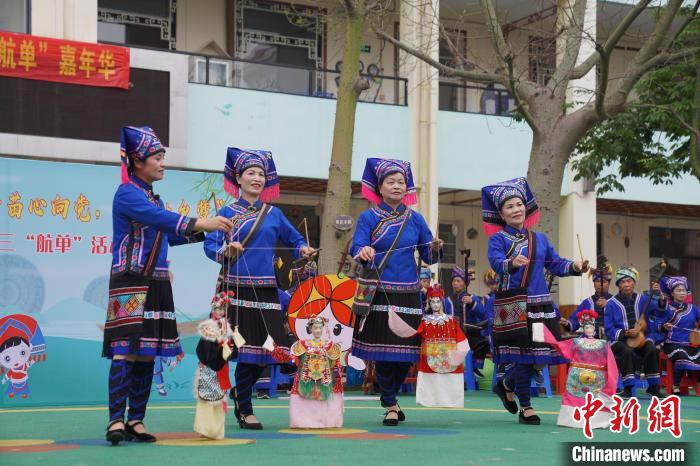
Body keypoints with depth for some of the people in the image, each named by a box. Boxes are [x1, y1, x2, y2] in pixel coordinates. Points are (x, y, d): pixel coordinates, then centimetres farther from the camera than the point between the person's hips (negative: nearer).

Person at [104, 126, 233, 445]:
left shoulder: (153, 197, 18)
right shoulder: (127, 193, -9)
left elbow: (166, 235, 26)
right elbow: (160, 218, -25)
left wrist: (202, 233, 16)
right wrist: (199, 223, -33)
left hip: (156, 285, 9)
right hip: (130, 283, -8)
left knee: (147, 353, 7)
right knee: (125, 350, -13)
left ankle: (136, 420, 11)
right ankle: (116, 420, -14)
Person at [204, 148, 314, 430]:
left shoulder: (273, 214, 14)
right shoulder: (227, 212, 6)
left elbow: (294, 240, 20)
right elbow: (210, 245, -2)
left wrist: (303, 249, -1)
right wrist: (226, 252, -22)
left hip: (265, 290, 3)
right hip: (236, 288, -3)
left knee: (266, 349, 0)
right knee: (244, 350, -5)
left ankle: (240, 393, 26)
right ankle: (245, 409, 11)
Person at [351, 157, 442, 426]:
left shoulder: (415, 219, 11)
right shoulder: (368, 217, 3)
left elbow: (429, 257, 12)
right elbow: (356, 248, -10)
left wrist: (435, 248, -10)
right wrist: (363, 252, -32)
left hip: (408, 294, 3)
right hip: (379, 293, -3)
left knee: (407, 352, 2)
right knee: (383, 351, -3)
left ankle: (390, 398, 26)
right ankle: (390, 405, 13)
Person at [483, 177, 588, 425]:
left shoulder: (539, 238, 17)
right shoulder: (498, 238, 0)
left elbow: (555, 264, 14)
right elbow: (496, 262, -17)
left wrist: (575, 267, -5)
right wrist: (512, 263, -38)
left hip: (541, 304, 5)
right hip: (514, 306, -5)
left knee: (543, 356, 4)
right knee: (525, 354, -5)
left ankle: (507, 385, 29)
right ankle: (525, 407, 11)